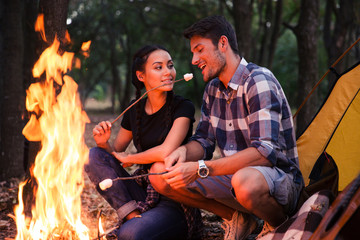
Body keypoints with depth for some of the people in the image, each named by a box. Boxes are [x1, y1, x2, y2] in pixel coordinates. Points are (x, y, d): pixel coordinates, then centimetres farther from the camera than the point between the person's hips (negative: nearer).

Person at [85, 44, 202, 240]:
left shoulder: (182, 107, -8)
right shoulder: (134, 110, 7)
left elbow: (167, 152, -23)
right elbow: (115, 153, 16)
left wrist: (129, 158, -6)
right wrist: (103, 142, -7)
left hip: (176, 200, -6)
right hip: (144, 191, 6)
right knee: (93, 156, -11)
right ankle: (133, 215, -14)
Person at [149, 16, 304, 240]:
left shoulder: (258, 81, -20)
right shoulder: (213, 88, 7)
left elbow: (265, 152, -29)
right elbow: (203, 141, 12)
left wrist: (200, 169, -33)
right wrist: (184, 151, -14)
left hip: (278, 178, -7)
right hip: (234, 174, 8)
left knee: (245, 181, -43)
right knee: (161, 174, -5)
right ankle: (239, 218, 5)